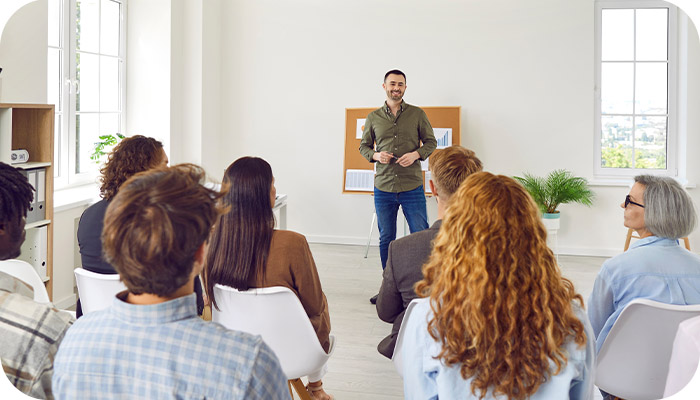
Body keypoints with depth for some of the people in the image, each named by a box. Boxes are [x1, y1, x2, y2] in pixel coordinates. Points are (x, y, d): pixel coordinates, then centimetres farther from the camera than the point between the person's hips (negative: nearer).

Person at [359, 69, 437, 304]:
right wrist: (375, 155, -7)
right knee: (386, 239, 10)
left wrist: (417, 154, -12)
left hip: (412, 187, -2)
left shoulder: (417, 114, 3)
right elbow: (363, 146, 14)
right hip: (383, 188, 2)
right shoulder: (373, 118, 7)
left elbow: (431, 142, 7)